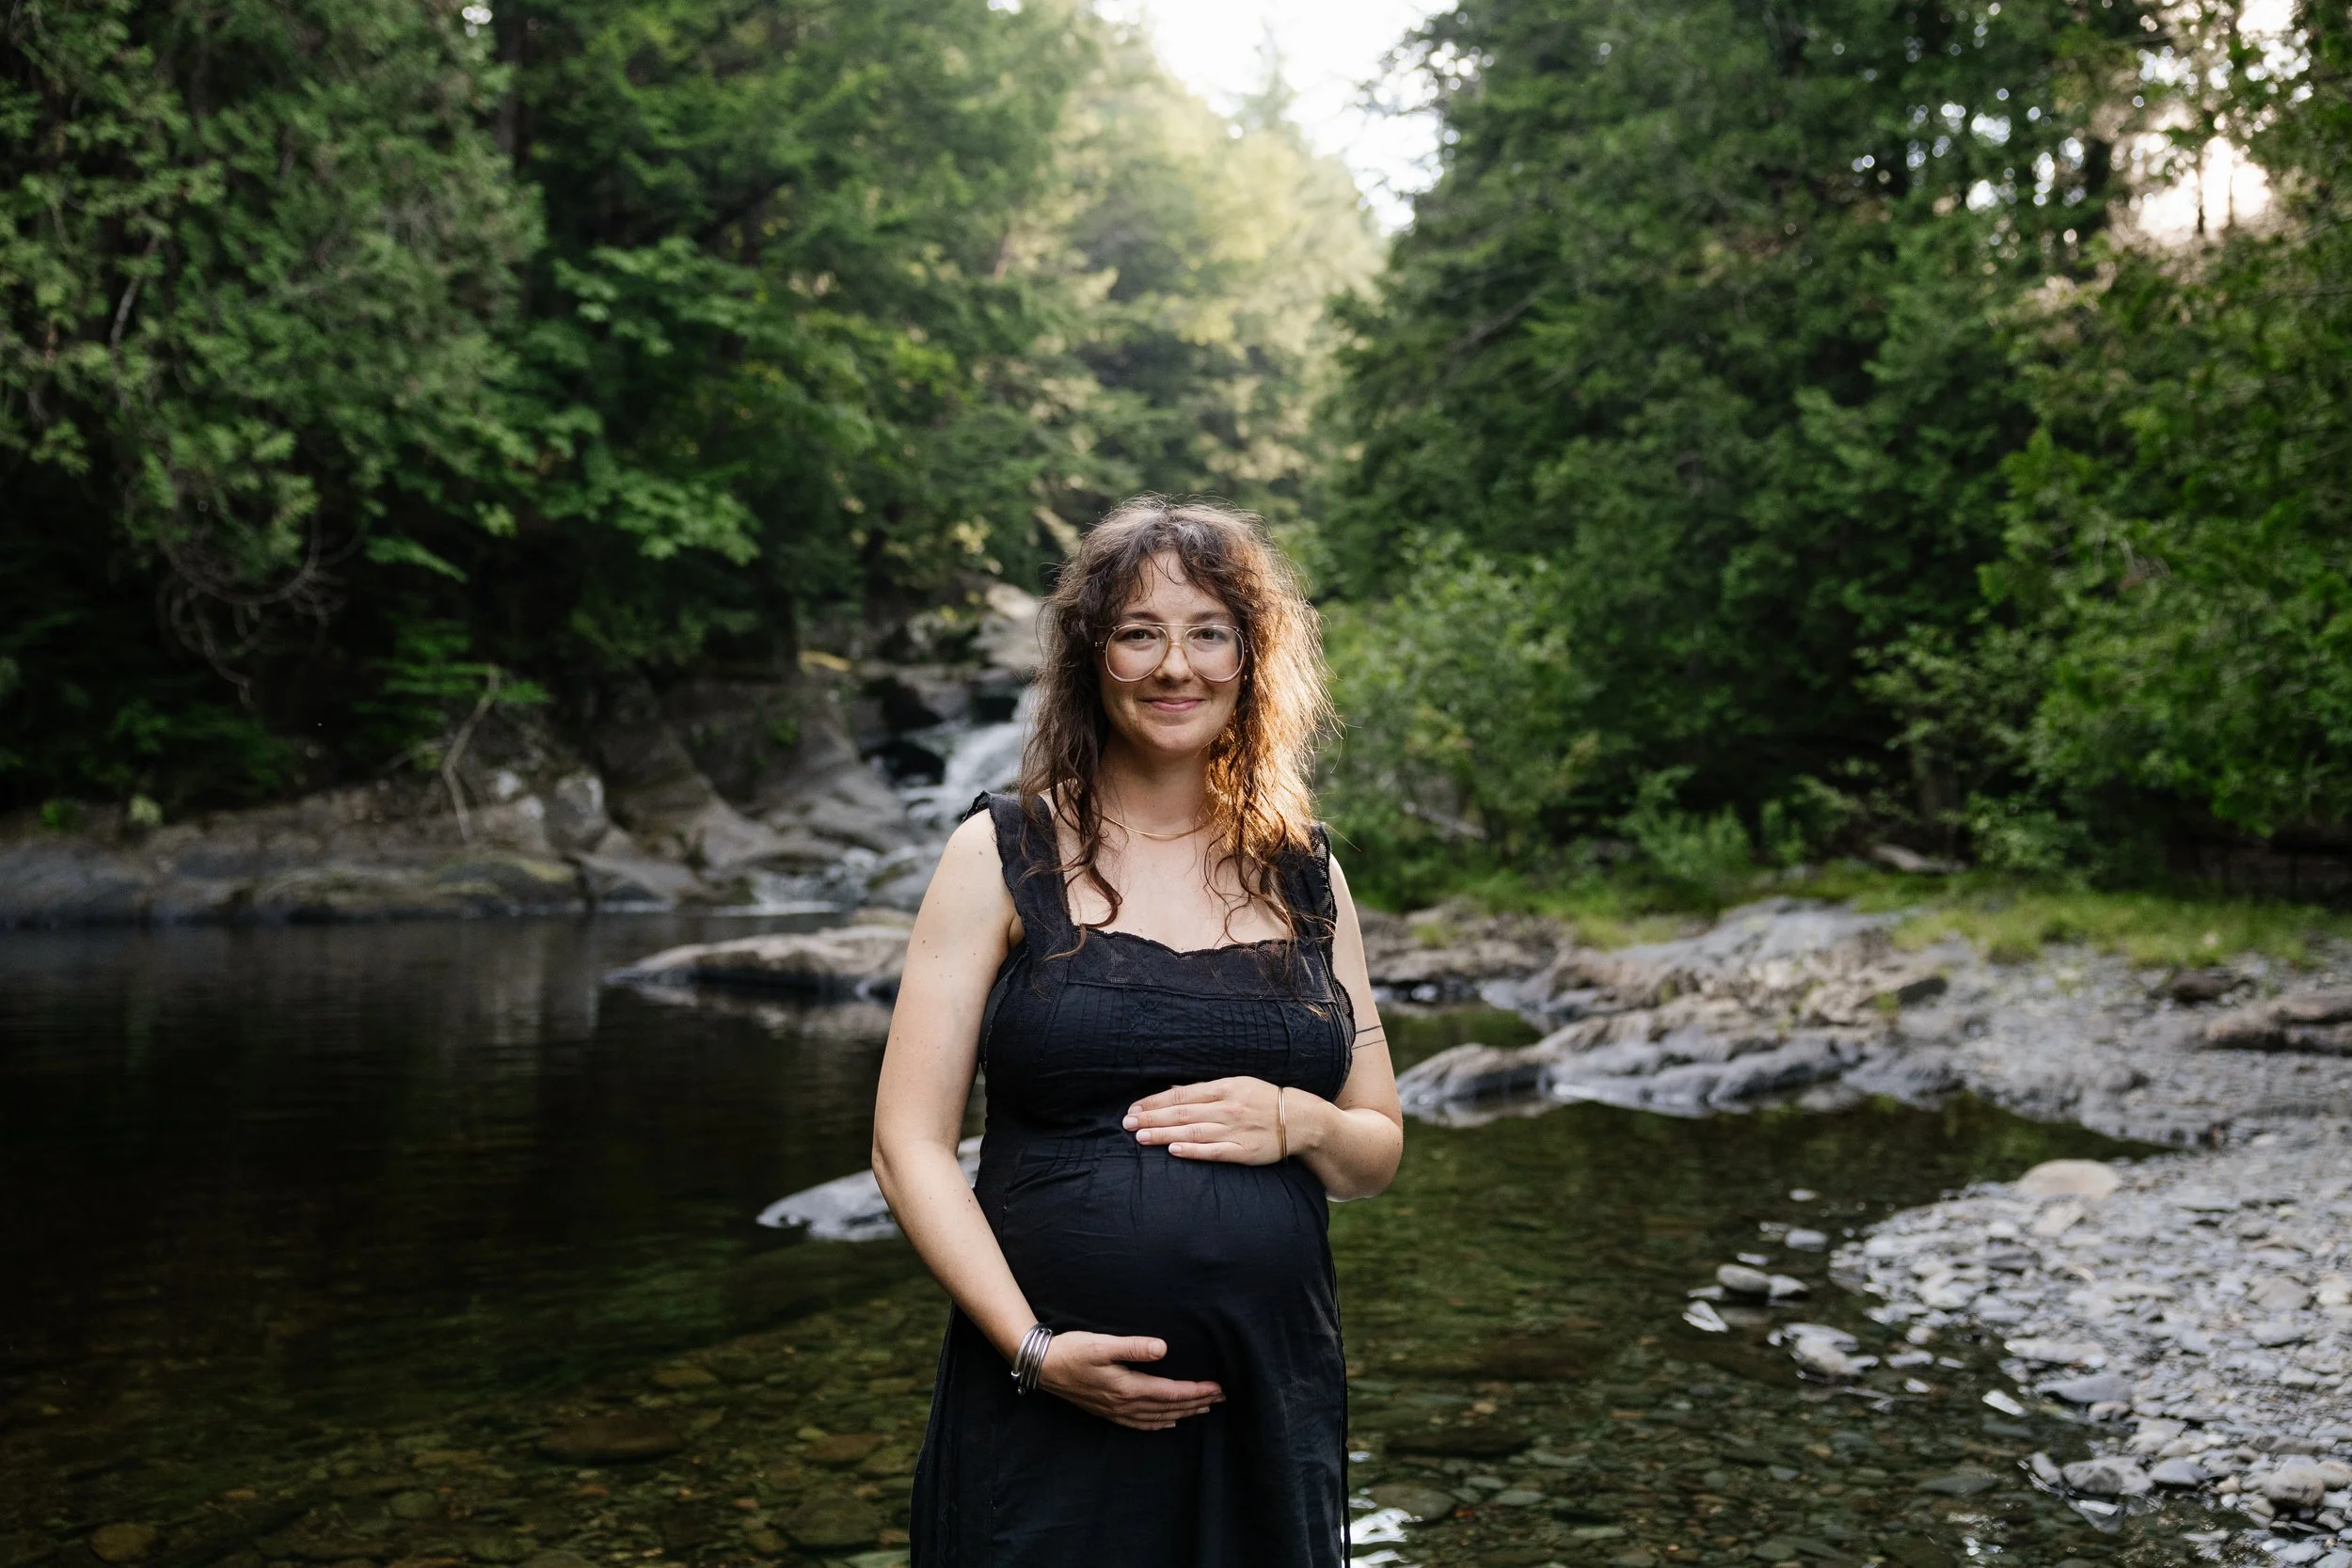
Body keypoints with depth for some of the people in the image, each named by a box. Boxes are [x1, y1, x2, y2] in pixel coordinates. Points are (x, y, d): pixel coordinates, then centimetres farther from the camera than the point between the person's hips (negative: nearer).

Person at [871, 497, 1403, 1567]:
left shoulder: (1303, 875, 9)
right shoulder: (1005, 855, -1)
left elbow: (1378, 1155, 14)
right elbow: (909, 1143, -5)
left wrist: (1298, 1124, -8)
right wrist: (1032, 1346, -17)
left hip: (1271, 1402, 3)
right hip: (1045, 1409, -3)